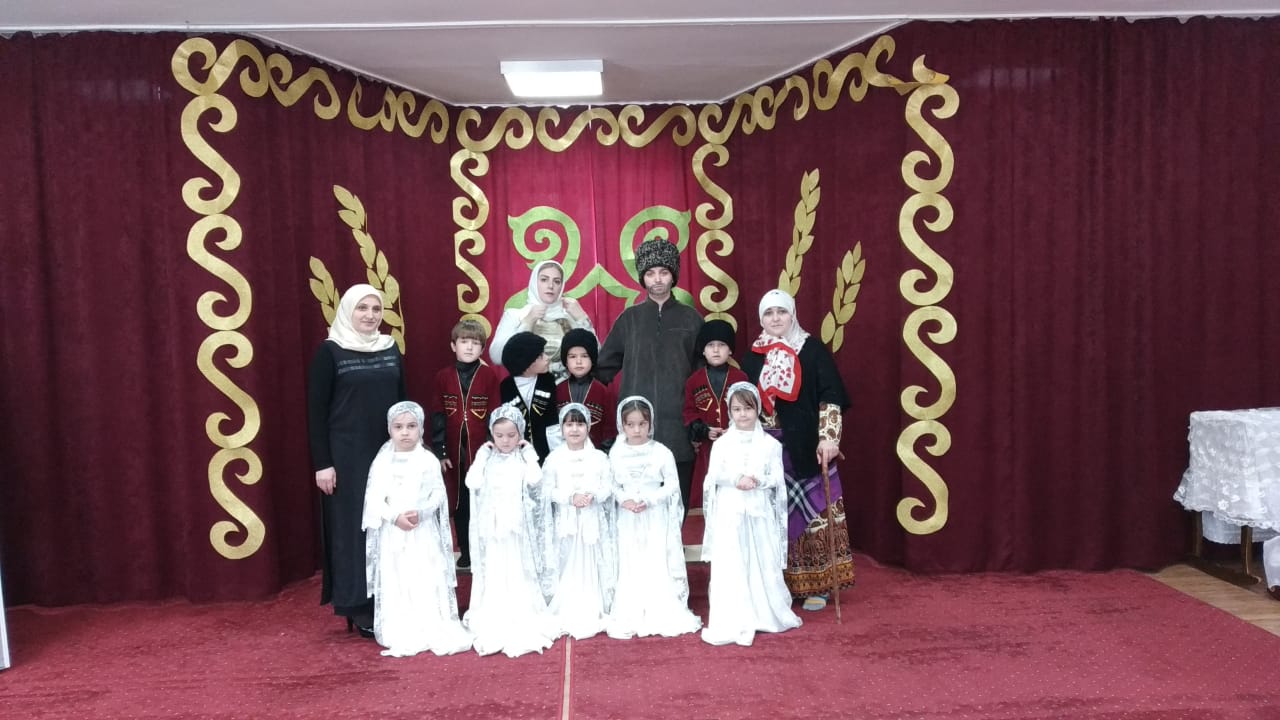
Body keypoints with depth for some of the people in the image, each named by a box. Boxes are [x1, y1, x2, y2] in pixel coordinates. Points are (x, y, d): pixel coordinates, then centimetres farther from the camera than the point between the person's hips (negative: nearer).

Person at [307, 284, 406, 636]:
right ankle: (360, 608, 12)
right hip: (348, 457, -4)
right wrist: (322, 463, -12)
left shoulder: (391, 349, 8)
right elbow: (316, 410, -7)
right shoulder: (330, 351, -5)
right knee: (354, 527, 2)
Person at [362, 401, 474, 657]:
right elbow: (373, 499, -4)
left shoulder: (429, 460, -3)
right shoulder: (383, 461, -2)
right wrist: (395, 516, -17)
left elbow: (438, 494, -1)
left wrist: (421, 512, -17)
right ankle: (401, 637, 12)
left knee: (428, 583, 0)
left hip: (423, 532, -1)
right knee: (396, 585, 4)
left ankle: (435, 633, 8)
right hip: (392, 533, 1)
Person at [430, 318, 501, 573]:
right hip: (454, 452, 2)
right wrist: (440, 451, -2)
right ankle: (465, 553, 23)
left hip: (482, 450, -2)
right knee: (459, 503, 11)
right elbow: (437, 417, 3)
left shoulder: (490, 376, -2)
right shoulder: (443, 376, 3)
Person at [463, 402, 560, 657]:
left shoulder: (524, 459, 0)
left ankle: (522, 625, 12)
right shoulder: (486, 458, 4)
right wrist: (482, 454, -6)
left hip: (518, 528, -2)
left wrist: (528, 453, -11)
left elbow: (534, 481, -18)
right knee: (493, 576, 6)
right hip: (492, 528, 2)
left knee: (519, 576, 3)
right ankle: (493, 628, 15)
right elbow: (472, 483, -10)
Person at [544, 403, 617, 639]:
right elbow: (548, 490, -5)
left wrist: (593, 496, -21)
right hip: (565, 522, 0)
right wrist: (570, 497, -18)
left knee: (592, 567, 7)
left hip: (593, 521, 1)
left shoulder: (599, 458, 0)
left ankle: (593, 614, 18)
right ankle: (566, 615, 15)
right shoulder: (554, 458, -2)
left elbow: (608, 487, -2)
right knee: (566, 568, 5)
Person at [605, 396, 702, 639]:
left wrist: (648, 500, -16)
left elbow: (672, 485, -4)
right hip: (628, 519, 2)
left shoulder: (661, 452, -7)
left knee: (659, 564, 0)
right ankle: (629, 617, 14)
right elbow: (612, 485, 4)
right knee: (629, 566, 5)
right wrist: (624, 500, -15)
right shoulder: (616, 454, -1)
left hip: (656, 518, -2)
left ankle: (663, 615, 11)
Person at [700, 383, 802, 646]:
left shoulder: (770, 444, 3)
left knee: (763, 565, 8)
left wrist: (758, 480, -19)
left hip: (759, 513, 1)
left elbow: (777, 479, -1)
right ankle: (731, 623, 3)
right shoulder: (722, 443, 2)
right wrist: (737, 480, -19)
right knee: (730, 567, -2)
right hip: (729, 514, -1)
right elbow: (714, 475, -4)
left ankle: (765, 614, 27)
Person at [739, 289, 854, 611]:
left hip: (807, 449, -3)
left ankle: (816, 585, 10)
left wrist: (828, 438, -17)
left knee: (813, 512, 0)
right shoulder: (753, 357, 9)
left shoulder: (813, 349, -2)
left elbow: (830, 397, -8)